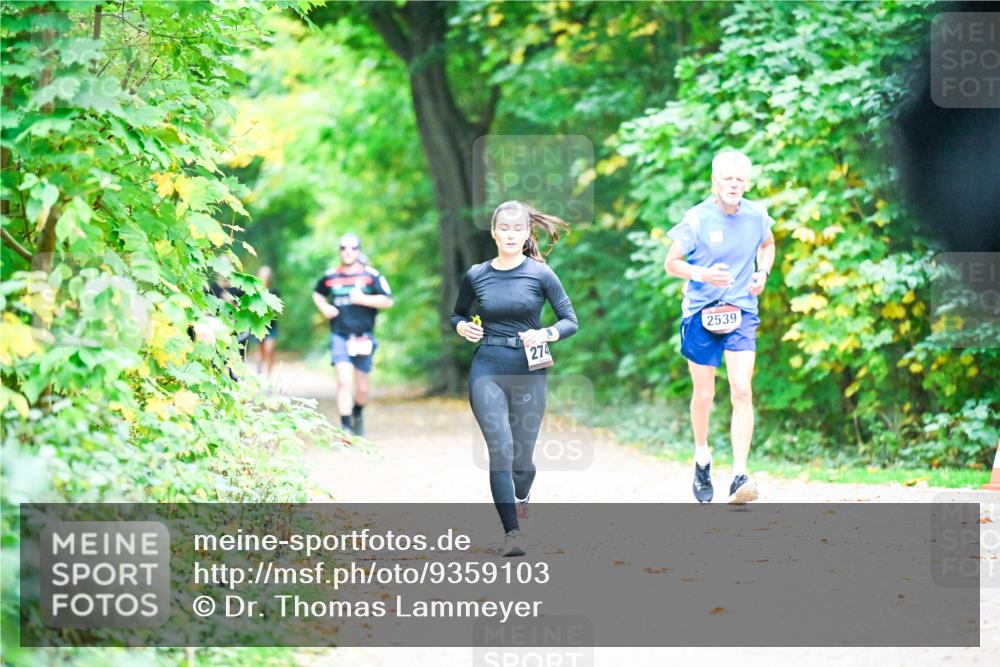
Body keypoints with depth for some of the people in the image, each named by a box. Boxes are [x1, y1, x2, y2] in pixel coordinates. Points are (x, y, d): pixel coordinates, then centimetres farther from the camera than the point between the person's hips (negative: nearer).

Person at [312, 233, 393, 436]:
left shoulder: (371, 275, -3)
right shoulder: (331, 276, 4)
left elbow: (387, 301, -6)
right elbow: (317, 293, 23)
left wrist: (362, 299, -16)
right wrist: (324, 307, 3)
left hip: (363, 337, 0)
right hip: (340, 336, 0)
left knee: (361, 388, 10)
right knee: (343, 380, -16)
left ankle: (358, 413, 41)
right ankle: (346, 427, -14)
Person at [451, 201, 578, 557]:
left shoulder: (540, 274, -1)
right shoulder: (476, 276, 5)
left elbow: (571, 321, 1)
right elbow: (458, 314, 20)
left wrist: (545, 335, -17)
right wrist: (463, 328, -2)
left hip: (529, 371, 0)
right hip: (487, 370, 1)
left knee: (522, 454, 7)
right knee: (500, 449, -13)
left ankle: (521, 495, 43)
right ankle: (511, 532, -12)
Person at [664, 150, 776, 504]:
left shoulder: (756, 215, 0)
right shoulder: (697, 219, -10)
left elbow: (767, 245, 21)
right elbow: (671, 263, -4)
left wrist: (763, 272, 2)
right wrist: (702, 274, -22)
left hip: (741, 313, 2)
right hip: (702, 313, -1)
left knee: (741, 391, -12)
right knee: (704, 394, 7)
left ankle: (739, 476, -16)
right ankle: (702, 457, 35)